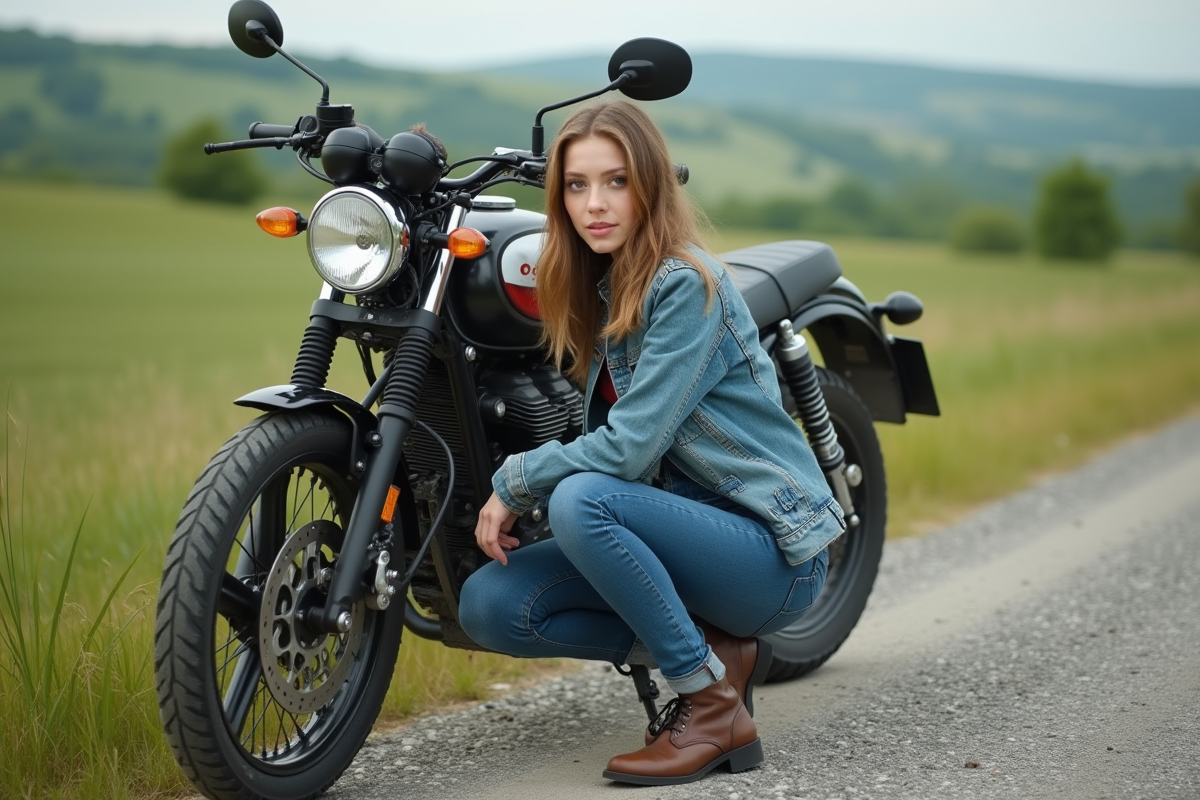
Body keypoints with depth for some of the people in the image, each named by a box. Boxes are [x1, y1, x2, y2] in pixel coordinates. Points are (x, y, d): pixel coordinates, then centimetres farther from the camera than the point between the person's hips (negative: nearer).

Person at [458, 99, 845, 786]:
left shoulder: (686, 284, -18)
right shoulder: (602, 286, 7)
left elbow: (628, 448, -23)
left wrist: (514, 482, -11)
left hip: (774, 551, -8)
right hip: (693, 528, 8)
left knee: (580, 500, -32)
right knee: (488, 605, -8)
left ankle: (717, 708, -16)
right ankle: (716, 647, 2)